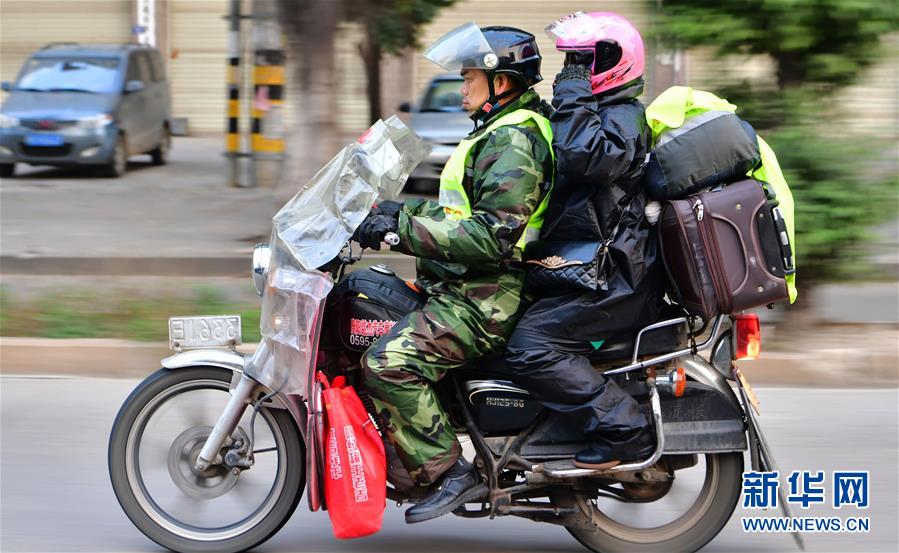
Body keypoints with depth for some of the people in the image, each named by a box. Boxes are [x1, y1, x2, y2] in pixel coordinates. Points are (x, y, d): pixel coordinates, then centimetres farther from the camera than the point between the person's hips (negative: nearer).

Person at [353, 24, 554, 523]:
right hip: (466, 286, 12)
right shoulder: (500, 132, 19)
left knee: (388, 363, -25)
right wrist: (404, 213, 14)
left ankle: (448, 473, -16)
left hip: (487, 298, -12)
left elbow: (493, 235, -26)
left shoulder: (512, 143, -17)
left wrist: (404, 230, -25)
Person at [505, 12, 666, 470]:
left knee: (532, 346, -24)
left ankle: (626, 432, -21)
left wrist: (572, 99, -18)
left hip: (617, 280, -11)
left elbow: (585, 156, -32)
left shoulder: (622, 119, -11)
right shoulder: (599, 115, 22)